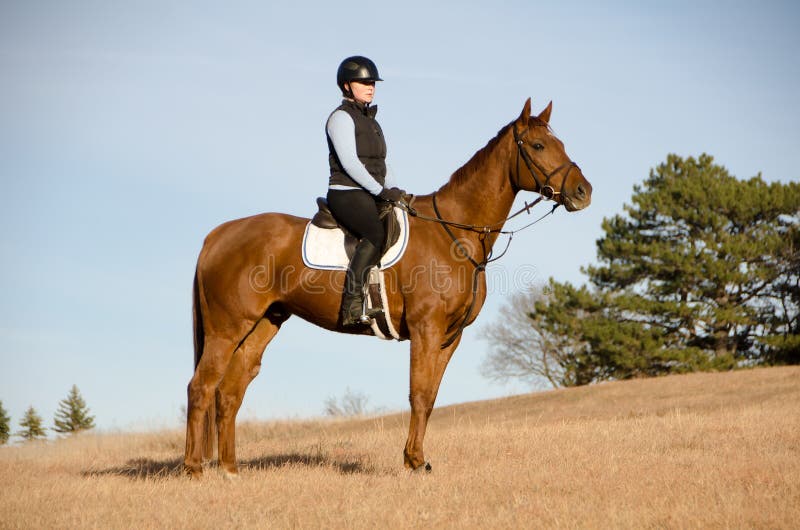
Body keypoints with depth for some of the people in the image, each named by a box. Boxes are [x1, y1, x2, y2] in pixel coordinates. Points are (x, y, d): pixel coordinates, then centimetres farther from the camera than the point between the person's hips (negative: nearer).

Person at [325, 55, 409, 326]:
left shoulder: (370, 120, 23)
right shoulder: (341, 117, -5)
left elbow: (381, 164, 25)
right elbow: (349, 162, -16)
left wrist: (396, 191, 8)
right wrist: (381, 191, -18)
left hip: (372, 196, 10)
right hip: (347, 194, -10)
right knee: (377, 233, -33)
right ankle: (352, 304, -37)